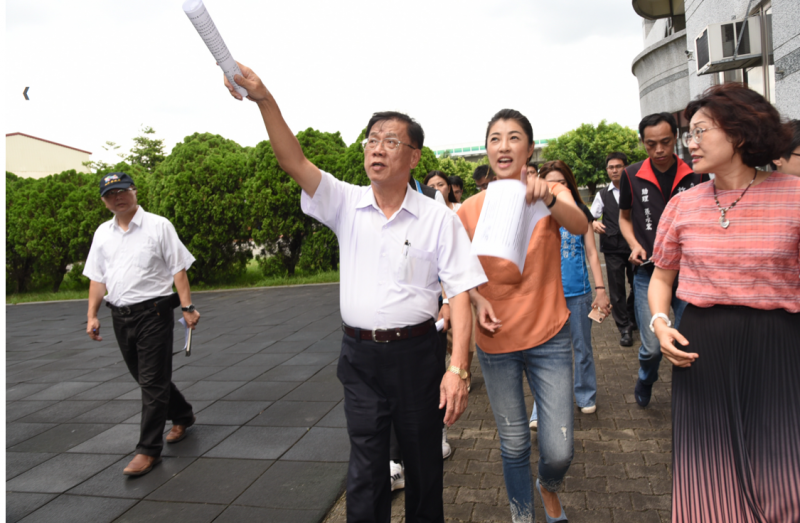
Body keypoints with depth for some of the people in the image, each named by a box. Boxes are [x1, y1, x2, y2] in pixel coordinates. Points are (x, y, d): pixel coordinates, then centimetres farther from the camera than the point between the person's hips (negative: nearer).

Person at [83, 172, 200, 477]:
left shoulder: (158, 226, -4)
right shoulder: (102, 234, 11)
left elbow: (178, 269, -6)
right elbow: (97, 278, 13)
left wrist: (187, 307, -12)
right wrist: (92, 315, 6)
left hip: (153, 313, -6)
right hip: (120, 317, 6)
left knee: (152, 382, -3)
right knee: (145, 378, 16)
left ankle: (149, 450, 5)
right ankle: (182, 416, 38)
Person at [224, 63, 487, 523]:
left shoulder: (439, 219, -6)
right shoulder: (347, 204, 1)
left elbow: (460, 294, -8)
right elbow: (295, 162, -11)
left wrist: (457, 370, -15)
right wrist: (264, 100, -25)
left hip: (417, 355, -1)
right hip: (360, 356, 2)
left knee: (424, 466, 15)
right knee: (365, 475, 9)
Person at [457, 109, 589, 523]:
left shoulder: (551, 194, -4)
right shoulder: (470, 209, -3)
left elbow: (579, 226, -26)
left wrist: (549, 198, -46)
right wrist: (477, 300, -15)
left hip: (549, 337, 0)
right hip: (496, 341, 1)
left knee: (559, 452, 2)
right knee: (514, 445, 11)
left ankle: (548, 487, 39)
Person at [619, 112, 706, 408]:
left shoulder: (694, 175, 0)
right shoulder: (632, 176, 1)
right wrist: (635, 245, -5)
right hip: (648, 272, 0)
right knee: (652, 347, -1)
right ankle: (645, 380, 34)